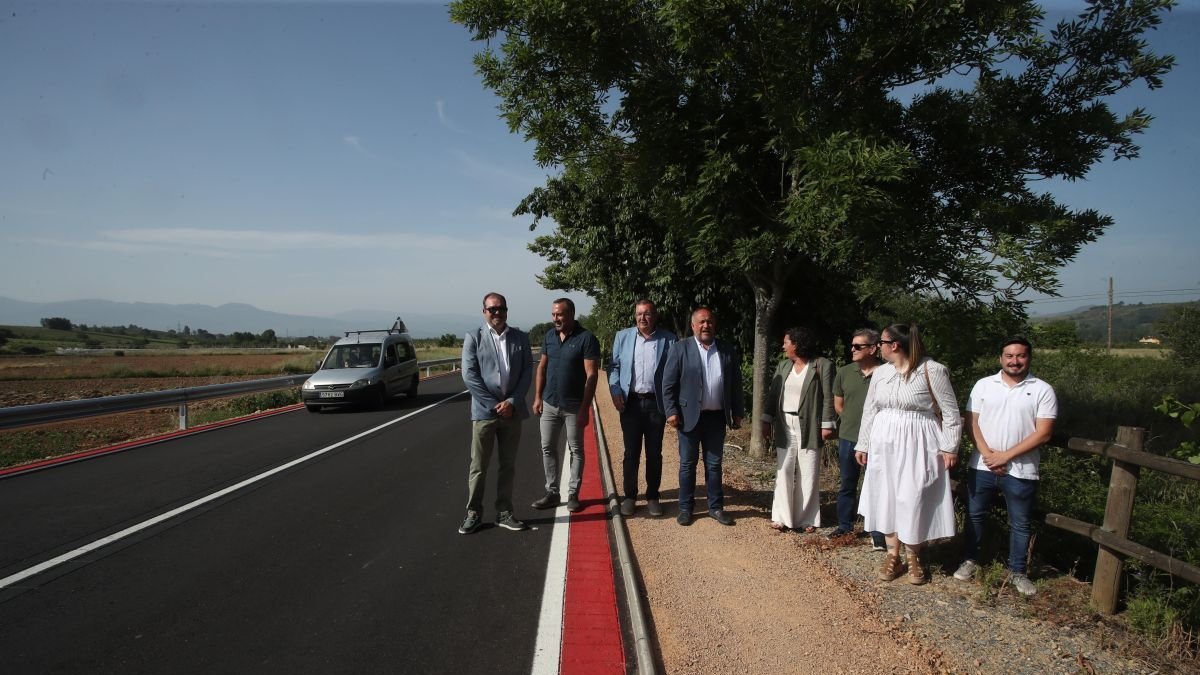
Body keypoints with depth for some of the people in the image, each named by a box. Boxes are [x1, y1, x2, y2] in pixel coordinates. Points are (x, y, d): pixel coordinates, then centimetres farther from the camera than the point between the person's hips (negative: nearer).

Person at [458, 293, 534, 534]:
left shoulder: (520, 338, 6)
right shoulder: (473, 338, -1)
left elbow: (527, 372, 2)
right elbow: (469, 376, -8)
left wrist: (512, 402, -10)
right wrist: (494, 405, -12)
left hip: (512, 411, 3)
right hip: (484, 411, -3)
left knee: (508, 465, 10)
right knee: (478, 466, 4)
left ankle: (504, 512, 21)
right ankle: (473, 513, 16)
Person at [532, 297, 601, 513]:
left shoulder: (586, 338, -12)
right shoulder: (549, 336, 5)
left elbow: (591, 375, -14)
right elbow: (542, 368, 11)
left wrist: (584, 408, -17)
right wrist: (538, 397, 5)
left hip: (574, 406, -5)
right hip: (549, 404, 5)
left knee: (576, 450, 7)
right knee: (548, 449, 9)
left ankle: (573, 494, 16)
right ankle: (552, 493, 19)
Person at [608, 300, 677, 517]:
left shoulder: (668, 339, 0)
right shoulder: (623, 336, 5)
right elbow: (614, 367, 7)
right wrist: (615, 392, -6)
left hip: (656, 403, 0)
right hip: (630, 402, 1)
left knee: (654, 453, 8)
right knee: (631, 452, 5)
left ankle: (652, 497, 21)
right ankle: (629, 497, 17)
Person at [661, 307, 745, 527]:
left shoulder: (727, 351, 6)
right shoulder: (680, 348, -3)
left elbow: (735, 384, 10)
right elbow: (668, 383, -5)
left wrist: (737, 413, 7)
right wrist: (671, 411, -11)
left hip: (717, 417, 3)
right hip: (690, 416, -2)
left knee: (714, 464, 10)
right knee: (687, 464, 7)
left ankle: (716, 507, 21)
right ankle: (685, 508, 17)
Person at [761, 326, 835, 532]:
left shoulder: (822, 365, -5)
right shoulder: (783, 366, 11)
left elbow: (828, 397, -8)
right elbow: (773, 394, 11)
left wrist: (827, 424, -12)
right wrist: (767, 420, 8)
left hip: (809, 427, -4)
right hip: (785, 426, 4)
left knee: (808, 473, 3)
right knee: (784, 471, 4)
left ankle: (807, 518, 13)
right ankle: (782, 516, 11)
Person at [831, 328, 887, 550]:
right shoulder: (844, 372, 2)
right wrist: (854, 421, 11)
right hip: (848, 437, 4)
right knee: (847, 485, 15)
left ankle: (878, 534, 13)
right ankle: (845, 526, 29)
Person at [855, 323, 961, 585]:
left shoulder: (932, 370, -10)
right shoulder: (880, 372, 6)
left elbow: (950, 412, -7)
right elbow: (870, 410, 13)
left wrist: (949, 447, -10)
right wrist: (863, 444, 14)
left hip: (917, 445, -5)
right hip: (884, 444, 5)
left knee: (913, 501, 0)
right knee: (886, 498, 7)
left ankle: (913, 558, 18)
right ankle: (893, 556, 19)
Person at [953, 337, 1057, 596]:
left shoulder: (1043, 390, -4)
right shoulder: (983, 385, 2)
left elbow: (1043, 433, -9)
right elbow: (972, 423, 1)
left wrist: (1006, 455, -14)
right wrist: (988, 454, -12)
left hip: (1021, 470, -1)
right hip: (982, 466, 2)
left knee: (1020, 524, 10)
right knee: (974, 515, 12)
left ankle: (1017, 572, 25)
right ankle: (970, 561, 27)